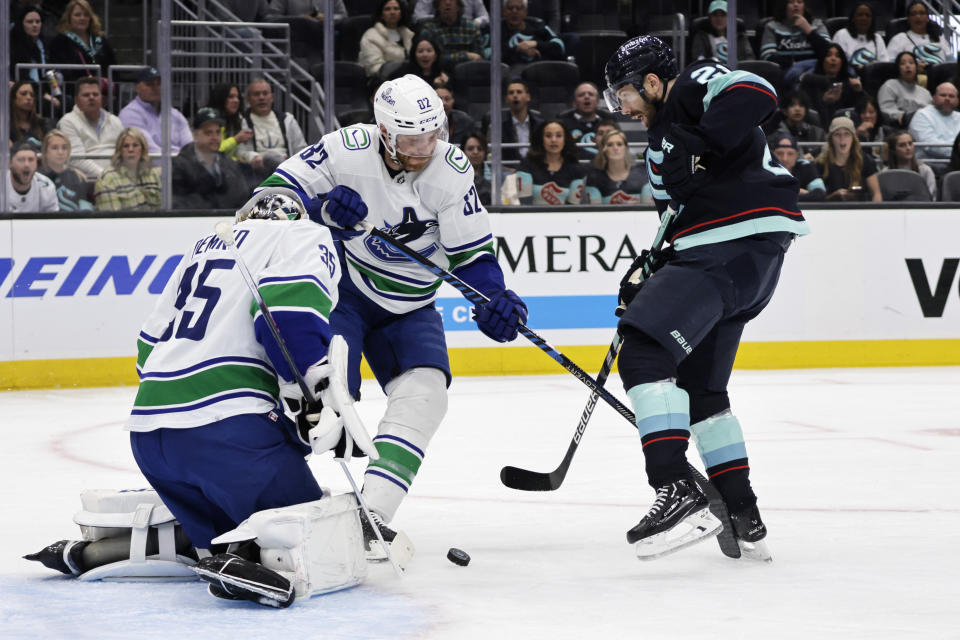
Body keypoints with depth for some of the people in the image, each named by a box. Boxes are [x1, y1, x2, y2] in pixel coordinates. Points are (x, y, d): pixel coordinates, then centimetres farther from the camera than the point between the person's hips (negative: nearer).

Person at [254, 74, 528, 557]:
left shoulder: (451, 170, -14)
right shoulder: (347, 151, -22)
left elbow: (472, 252, -7)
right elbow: (280, 188, -14)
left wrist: (494, 300, -23)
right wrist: (322, 209, -33)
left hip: (409, 308, 3)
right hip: (342, 292, -3)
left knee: (425, 391, -16)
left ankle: (372, 512, -20)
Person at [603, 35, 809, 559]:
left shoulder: (698, 85, -1)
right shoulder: (661, 138, 28)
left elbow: (754, 94, -23)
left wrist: (697, 152, -23)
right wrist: (647, 271, 15)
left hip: (741, 244, -11)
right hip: (717, 252, 11)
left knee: (644, 351, -20)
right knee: (698, 384, 20)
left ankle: (678, 491, -30)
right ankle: (743, 519, 24)